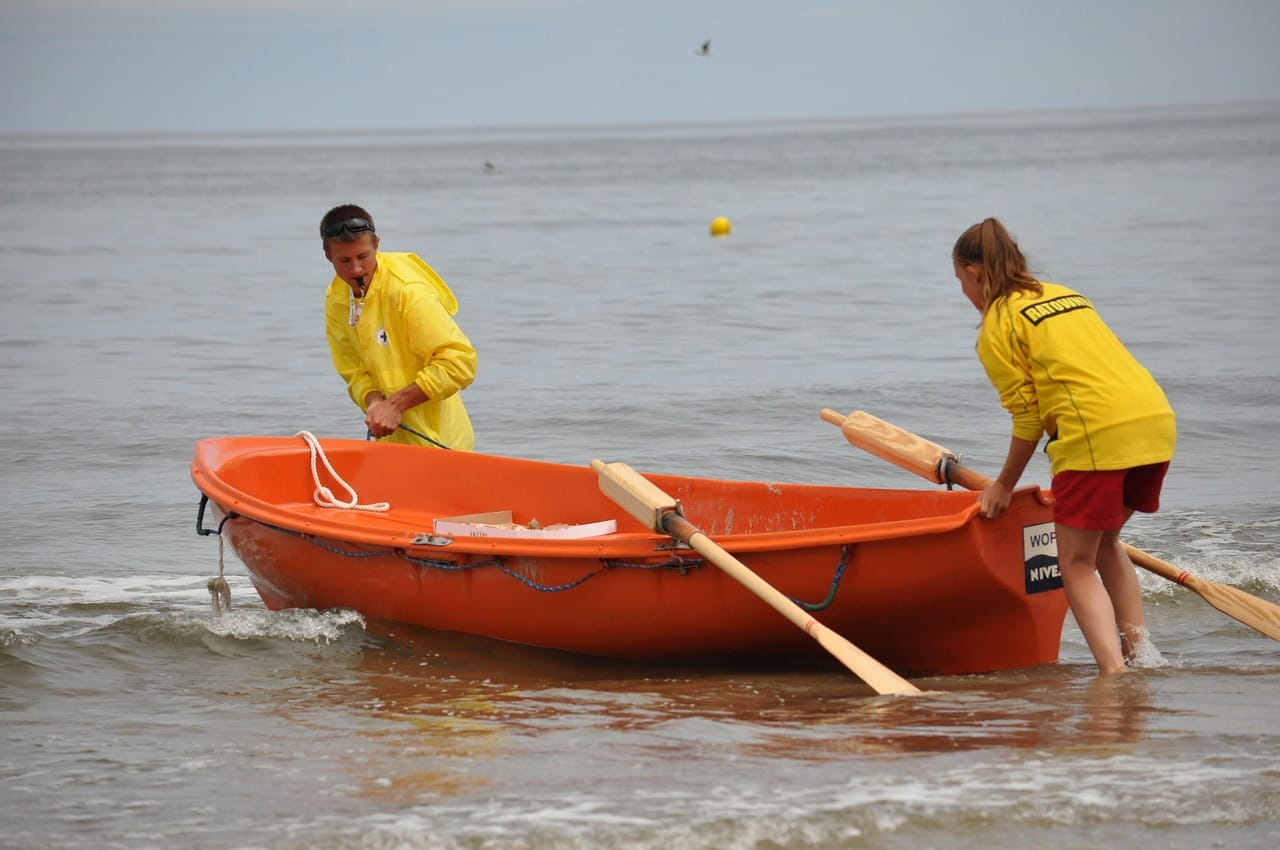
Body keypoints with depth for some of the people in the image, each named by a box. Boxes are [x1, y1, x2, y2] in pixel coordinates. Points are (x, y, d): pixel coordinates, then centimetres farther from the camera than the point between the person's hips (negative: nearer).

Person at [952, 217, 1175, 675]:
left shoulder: (996, 327, 4)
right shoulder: (1064, 294, 26)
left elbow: (1028, 419, 1)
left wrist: (1004, 485, 15)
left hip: (1098, 433, -7)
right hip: (1158, 418, 7)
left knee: (1077, 565, 1)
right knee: (1105, 544, 26)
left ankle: (1114, 675, -14)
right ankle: (1140, 650, 18)